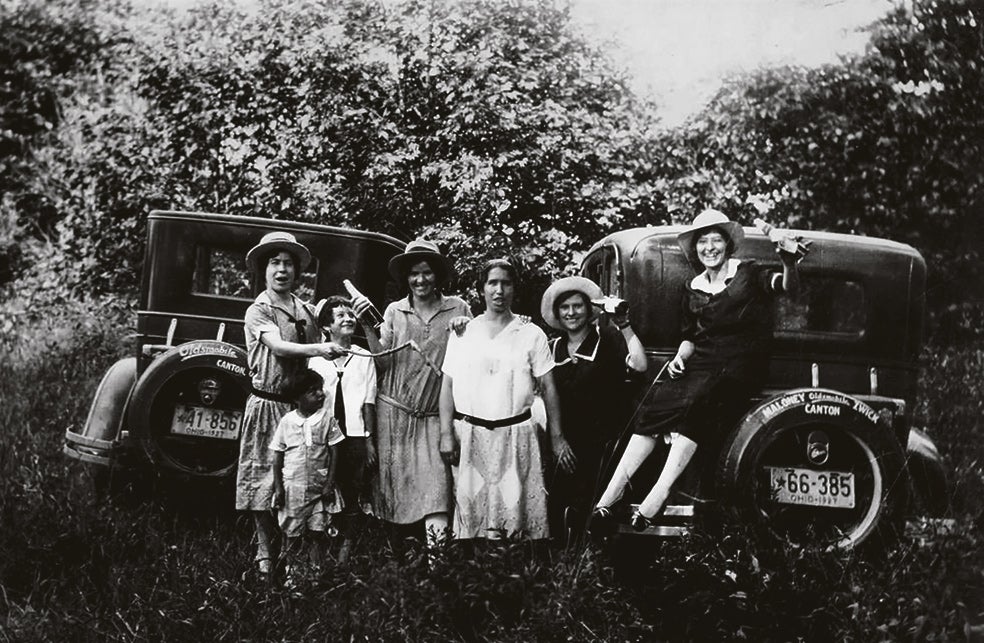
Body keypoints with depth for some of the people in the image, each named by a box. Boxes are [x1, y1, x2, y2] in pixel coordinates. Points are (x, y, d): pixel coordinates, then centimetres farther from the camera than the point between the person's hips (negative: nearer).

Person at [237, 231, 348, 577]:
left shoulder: (306, 311, 14)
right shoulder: (258, 311, -2)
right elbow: (278, 346, -21)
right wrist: (318, 348, -35)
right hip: (268, 404, -4)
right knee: (264, 480, -1)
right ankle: (265, 555, 9)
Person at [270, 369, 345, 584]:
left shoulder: (326, 418, -2)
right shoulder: (287, 421, 0)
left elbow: (334, 452, 0)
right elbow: (277, 456, 4)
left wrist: (329, 483, -5)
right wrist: (278, 487, -1)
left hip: (319, 487, 0)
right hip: (292, 487, 1)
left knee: (315, 534, 0)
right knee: (292, 535, 6)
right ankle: (292, 574, 17)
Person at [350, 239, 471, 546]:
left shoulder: (458, 309, 3)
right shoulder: (394, 312, 7)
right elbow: (383, 361, 1)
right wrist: (367, 326, -9)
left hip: (434, 415, -1)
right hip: (394, 410, 2)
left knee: (434, 486, -13)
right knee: (395, 480, 6)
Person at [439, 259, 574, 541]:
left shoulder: (531, 335, 4)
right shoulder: (463, 333, 6)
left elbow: (548, 387, 3)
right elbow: (447, 385, 5)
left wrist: (557, 438, -1)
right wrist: (446, 434, -3)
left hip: (515, 434, -1)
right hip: (469, 434, 1)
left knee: (516, 506, -1)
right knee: (471, 508, 5)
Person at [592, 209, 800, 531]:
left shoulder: (747, 273, 8)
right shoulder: (693, 289, 20)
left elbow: (788, 287, -8)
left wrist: (789, 264, -29)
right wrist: (680, 357, 5)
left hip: (741, 363, -4)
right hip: (702, 361, 5)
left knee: (695, 404, -32)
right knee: (656, 406, -20)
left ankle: (658, 495, -39)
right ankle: (610, 494, -27)